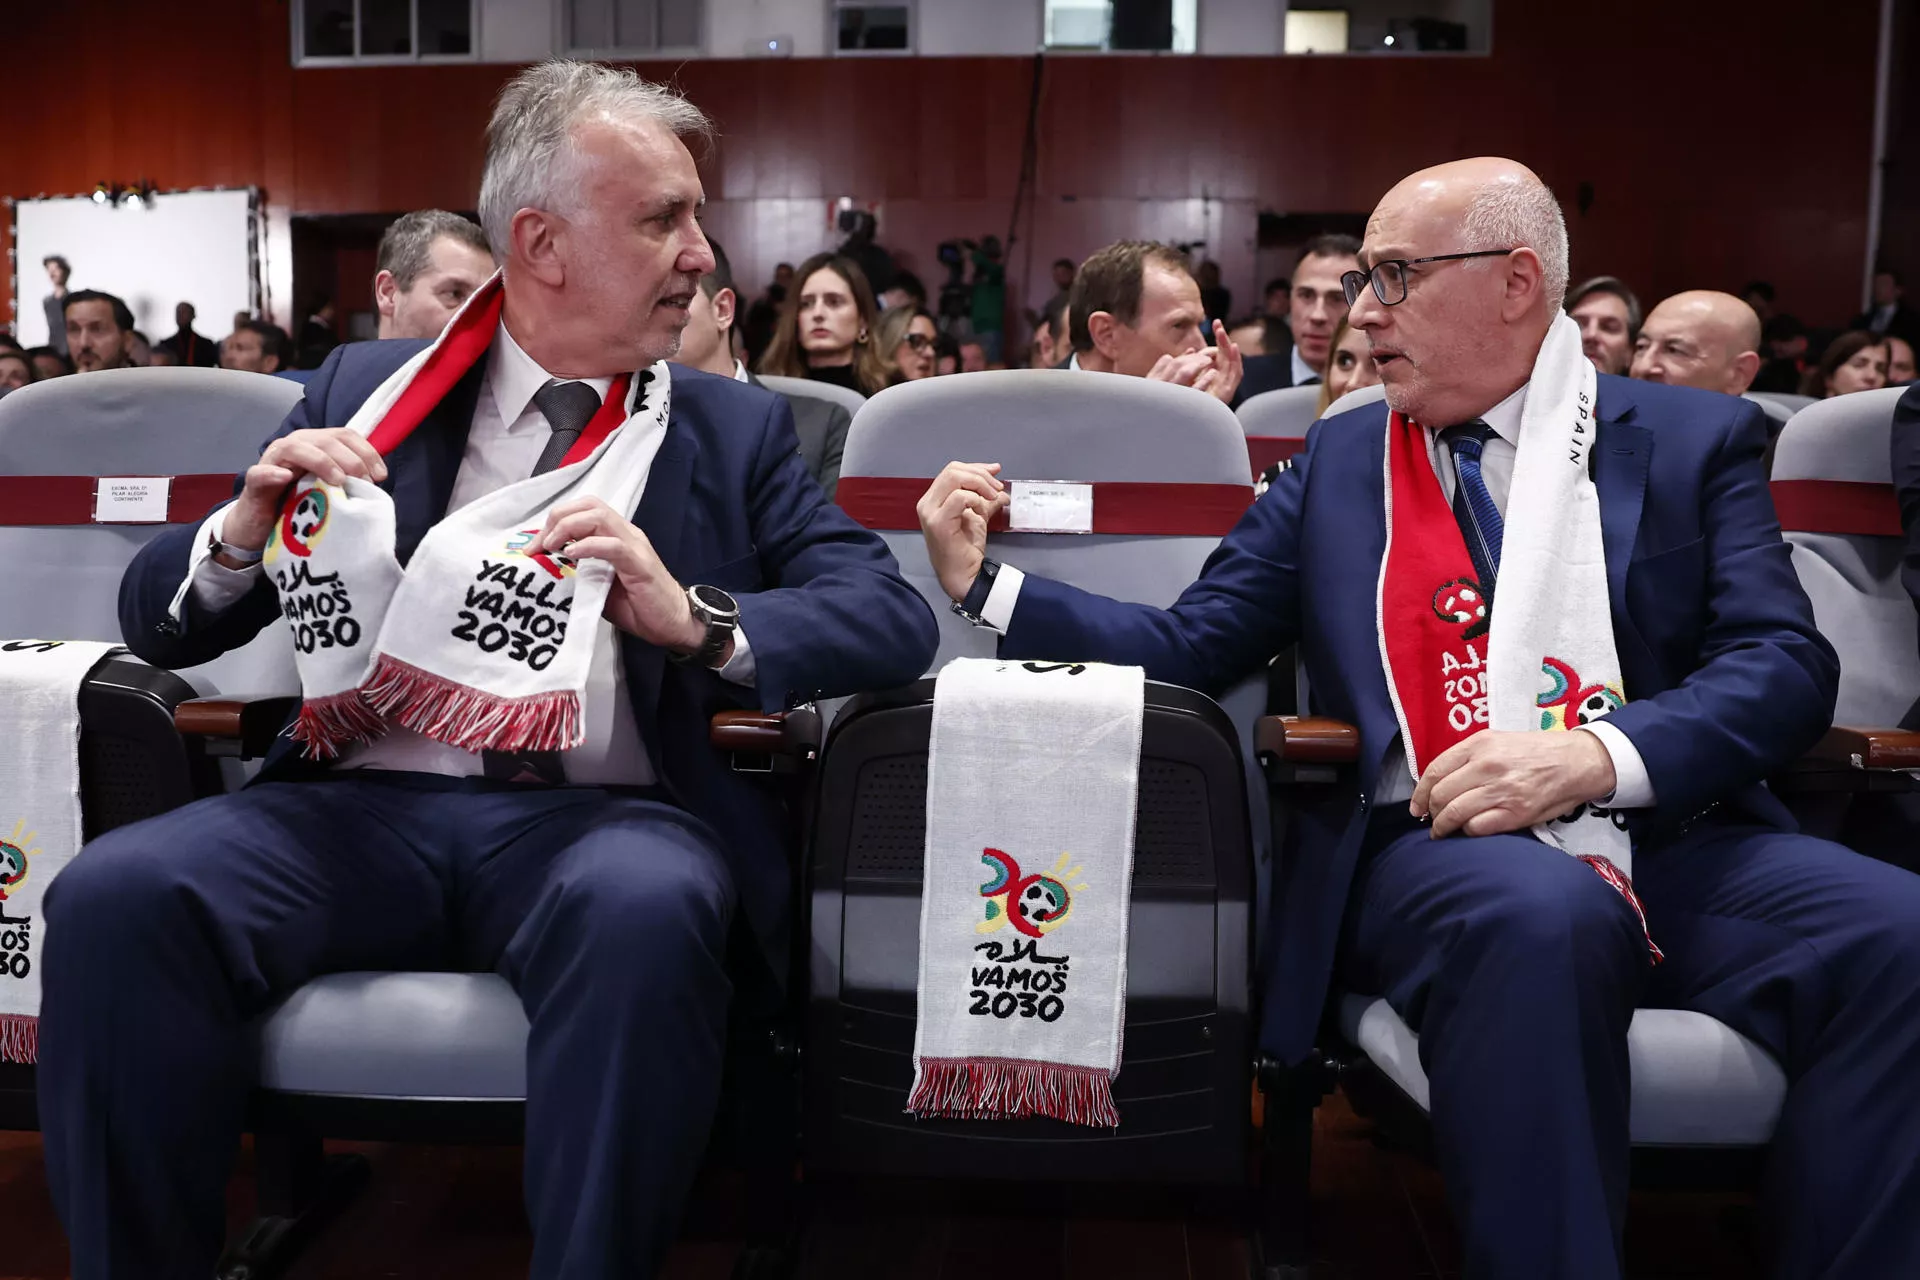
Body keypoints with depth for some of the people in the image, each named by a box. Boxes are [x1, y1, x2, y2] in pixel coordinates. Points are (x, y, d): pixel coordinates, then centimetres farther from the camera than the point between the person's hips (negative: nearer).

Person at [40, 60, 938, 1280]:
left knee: (648, 907, -35)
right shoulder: (370, 388, 15)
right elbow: (160, 621, 15)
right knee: (118, 893, -24)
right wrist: (244, 532, -8)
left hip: (606, 817, -1)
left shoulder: (736, 428, 13)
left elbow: (897, 619, 0)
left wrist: (696, 618, -17)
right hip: (369, 805, 2)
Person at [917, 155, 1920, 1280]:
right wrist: (986, 581, 1)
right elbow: (1188, 649, 11)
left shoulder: (1696, 440, 12)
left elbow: (1787, 665, -1)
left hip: (1673, 843, 1)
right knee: (1541, 914, -34)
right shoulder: (1340, 461, 17)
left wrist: (1596, 756, -18)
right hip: (1434, 851, 0)